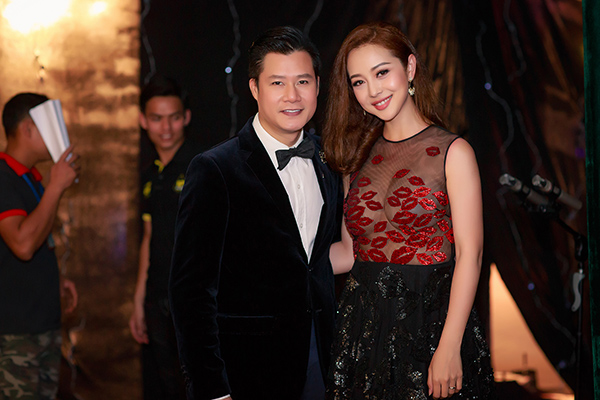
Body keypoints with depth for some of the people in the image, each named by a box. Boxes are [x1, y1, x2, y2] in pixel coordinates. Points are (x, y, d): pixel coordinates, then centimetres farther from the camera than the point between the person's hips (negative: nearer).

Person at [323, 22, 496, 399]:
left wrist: (449, 348, -17)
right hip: (364, 322, 4)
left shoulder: (452, 152, -5)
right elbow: (350, 251, 10)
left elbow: (469, 254, -11)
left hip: (431, 320, -4)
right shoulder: (359, 158, 9)